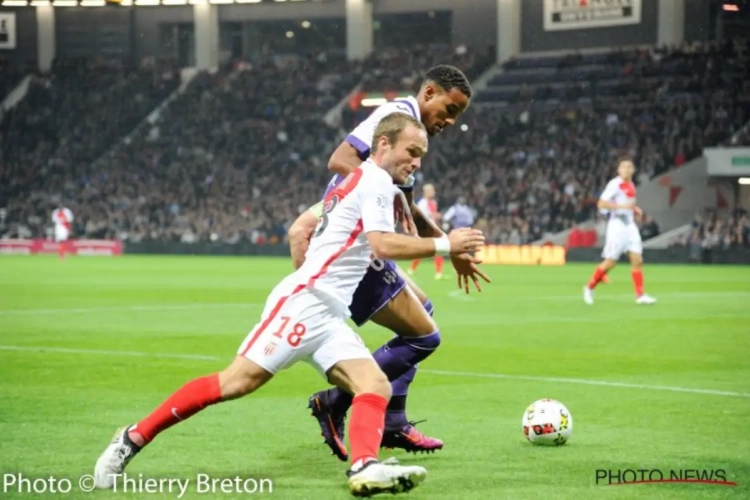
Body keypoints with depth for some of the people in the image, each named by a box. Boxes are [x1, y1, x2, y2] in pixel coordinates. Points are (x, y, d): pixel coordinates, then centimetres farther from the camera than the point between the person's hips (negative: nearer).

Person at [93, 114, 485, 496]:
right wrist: (444, 244, -13)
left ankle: (365, 468, -33)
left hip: (327, 318, 10)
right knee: (238, 381, -15)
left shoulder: (355, 182, 24)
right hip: (303, 302, -10)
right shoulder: (375, 179, -4)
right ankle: (134, 438, -7)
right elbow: (383, 245, -18)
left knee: (375, 385, -11)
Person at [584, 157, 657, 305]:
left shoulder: (631, 186, 13)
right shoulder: (614, 184, -12)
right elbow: (601, 204, -19)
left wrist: (635, 210, 9)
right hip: (617, 225, -7)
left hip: (630, 226, 7)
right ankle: (590, 287, 15)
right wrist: (622, 206, -24)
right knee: (610, 262, -3)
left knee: (637, 260, -2)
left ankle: (640, 295, 0)